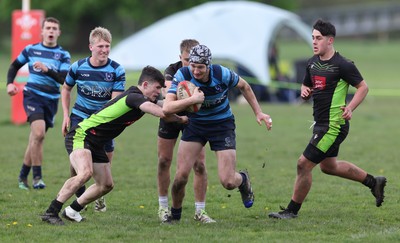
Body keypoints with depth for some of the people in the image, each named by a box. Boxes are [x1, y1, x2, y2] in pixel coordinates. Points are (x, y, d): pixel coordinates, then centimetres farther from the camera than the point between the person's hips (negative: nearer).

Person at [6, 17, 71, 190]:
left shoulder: (63, 55, 2)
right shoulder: (31, 50, 5)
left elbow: (64, 79, -11)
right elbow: (15, 66, 19)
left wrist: (47, 69, -26)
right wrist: (10, 83, 4)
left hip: (51, 100, 2)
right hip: (32, 96, -2)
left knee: (36, 138, 10)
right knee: (39, 133, -22)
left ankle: (23, 176, 25)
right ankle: (37, 176, -16)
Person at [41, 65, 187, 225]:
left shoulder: (144, 99, 7)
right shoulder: (134, 97, -23)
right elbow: (162, 113, -32)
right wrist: (180, 119, -16)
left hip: (96, 145, 10)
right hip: (80, 136, -10)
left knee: (106, 185, 10)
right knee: (85, 173, -32)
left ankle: (72, 211, 24)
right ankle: (51, 213, -29)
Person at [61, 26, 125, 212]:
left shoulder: (117, 70, -12)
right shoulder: (78, 67, -8)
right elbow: (66, 89, 9)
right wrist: (66, 115, 2)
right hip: (80, 116, 0)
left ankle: (100, 197, 29)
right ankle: (80, 198, 5)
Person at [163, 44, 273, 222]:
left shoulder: (222, 74, -23)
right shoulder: (182, 75, -23)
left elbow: (244, 86, 0)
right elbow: (166, 108, -31)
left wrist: (258, 113, 3)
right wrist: (193, 99, -41)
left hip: (222, 125, -1)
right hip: (195, 124, 1)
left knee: (228, 182, -10)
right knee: (181, 176, -11)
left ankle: (243, 180, 29)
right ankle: (175, 214, 16)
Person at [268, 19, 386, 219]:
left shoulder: (342, 65, -16)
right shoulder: (313, 62, 8)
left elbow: (363, 87, -10)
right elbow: (306, 86, 21)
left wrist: (350, 108, -23)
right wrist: (305, 92, -4)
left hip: (333, 126, -10)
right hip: (321, 123, 10)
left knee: (304, 164, -9)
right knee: (328, 166, 23)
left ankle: (292, 210, 4)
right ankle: (373, 182, 38)